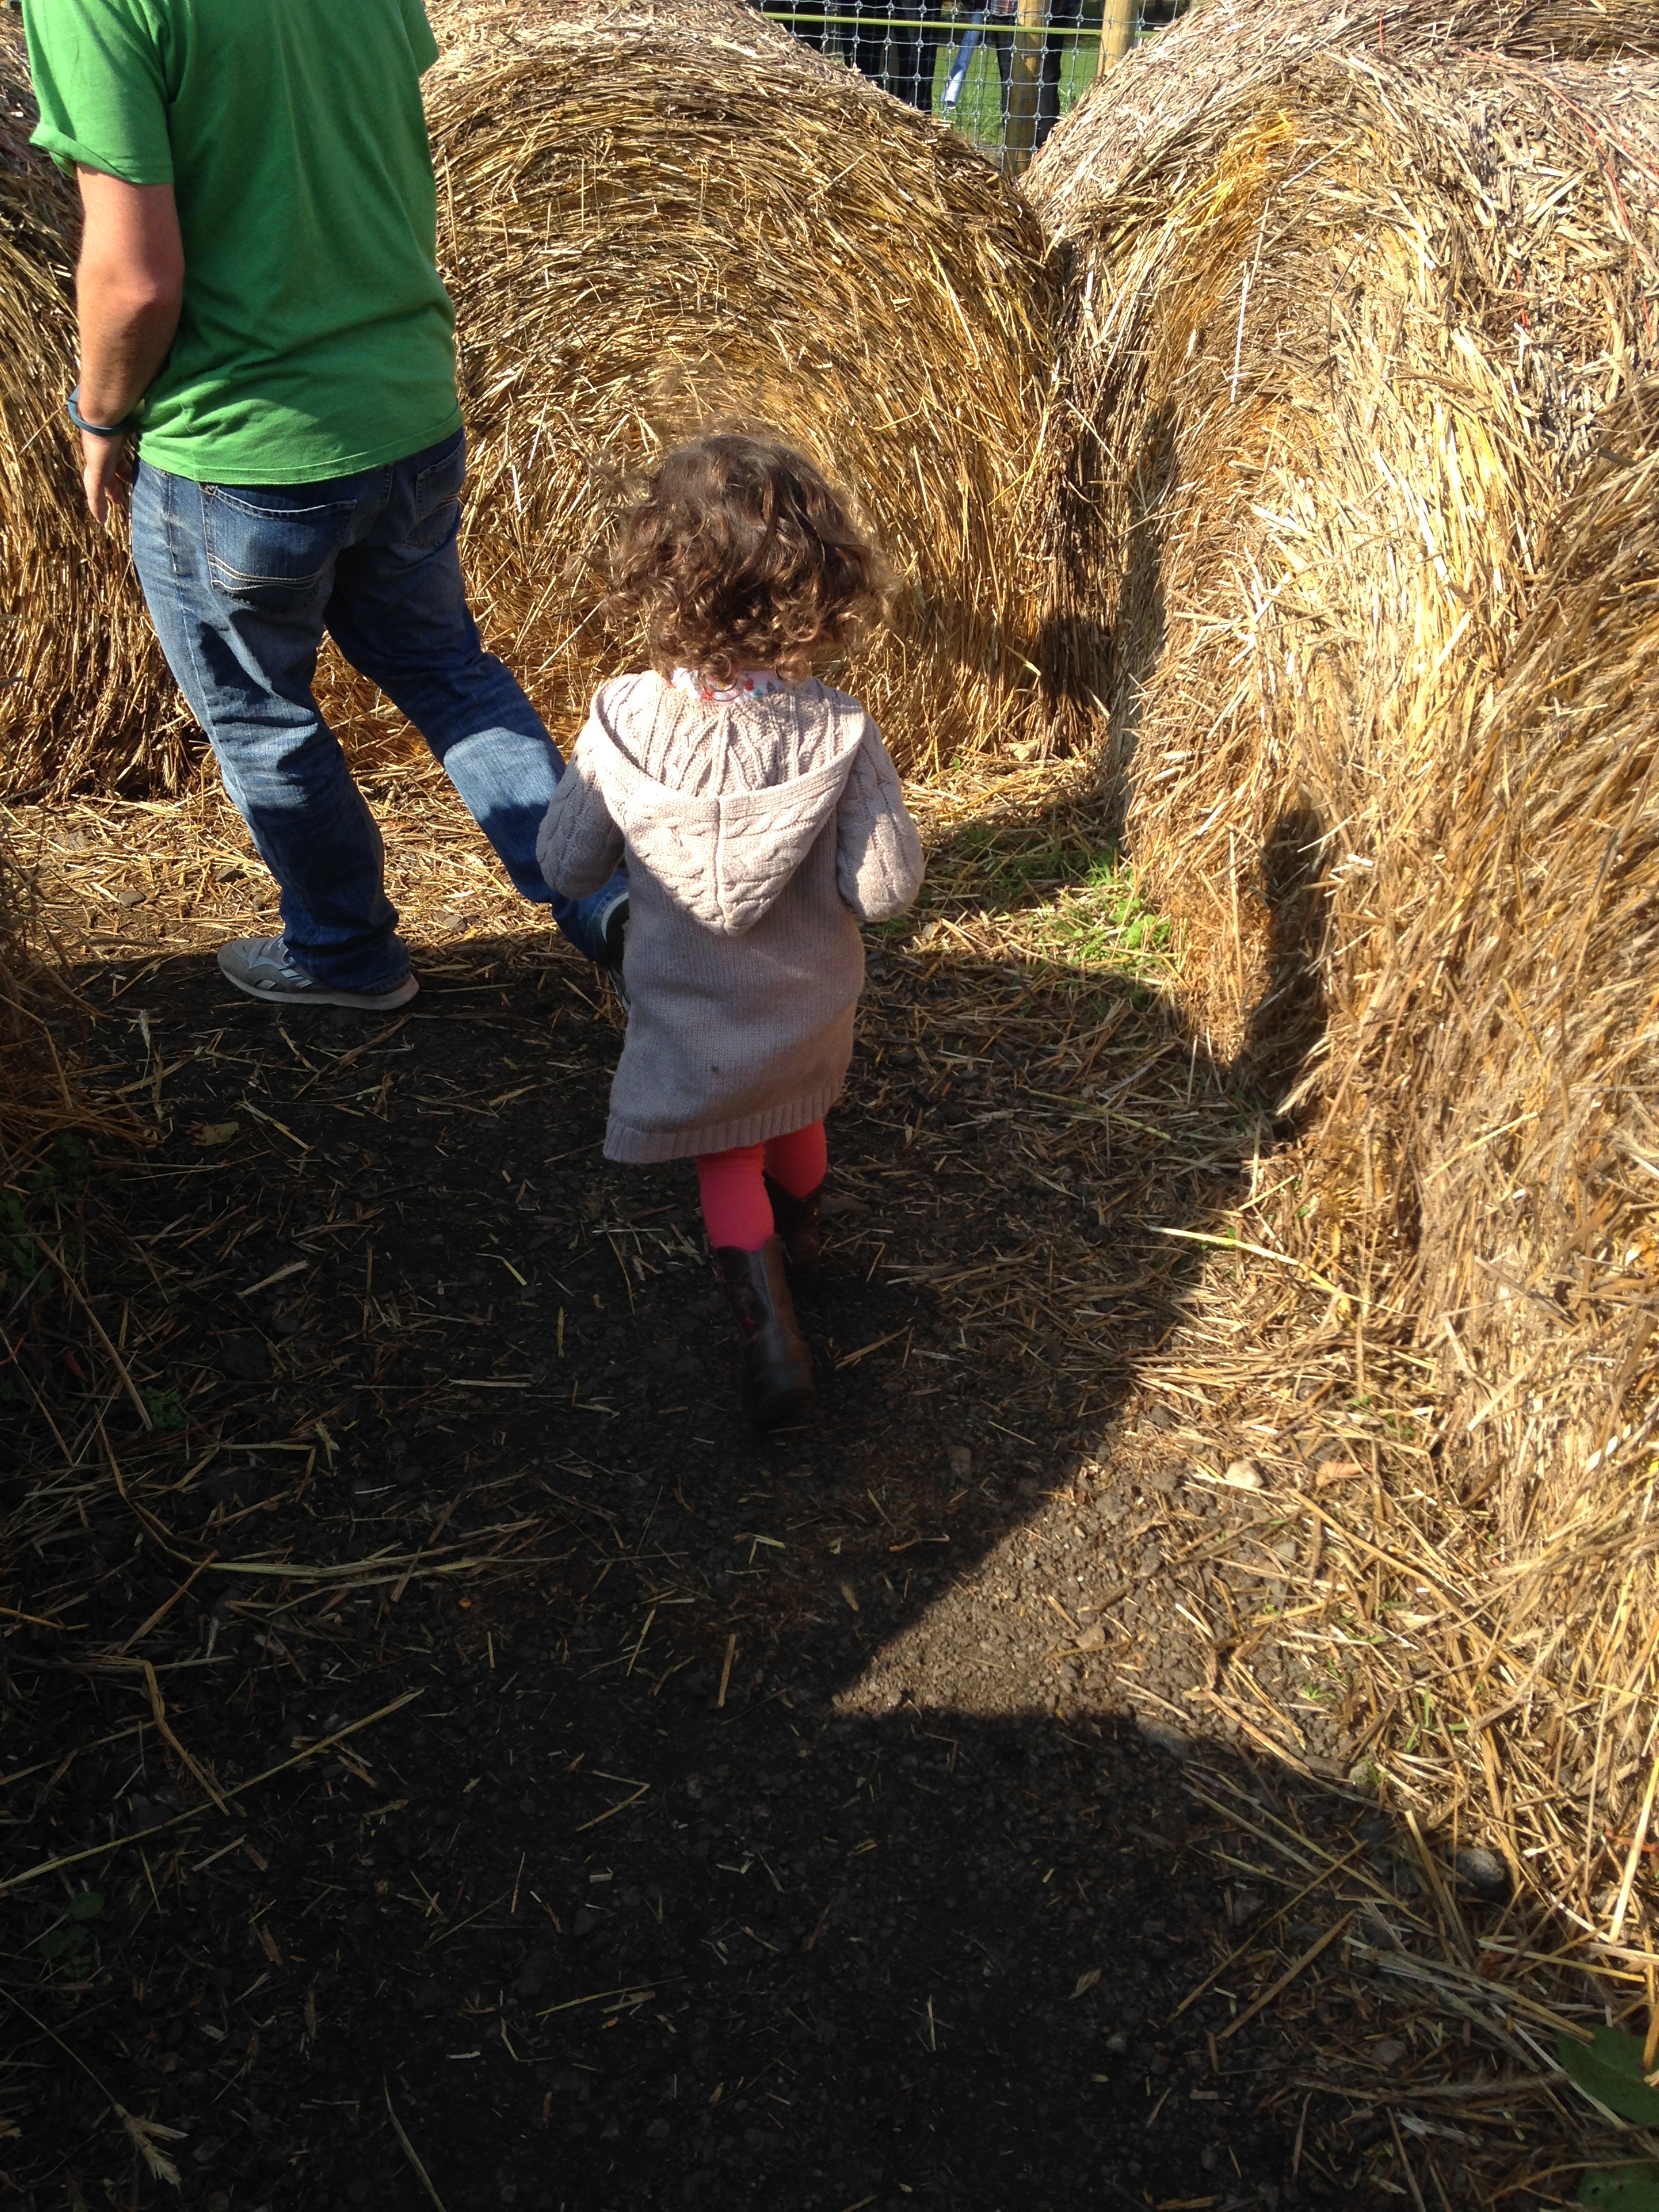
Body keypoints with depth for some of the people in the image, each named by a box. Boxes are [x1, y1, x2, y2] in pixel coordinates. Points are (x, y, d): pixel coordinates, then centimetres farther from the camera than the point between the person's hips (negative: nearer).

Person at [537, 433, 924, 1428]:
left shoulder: (623, 722, -23)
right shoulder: (840, 733, -25)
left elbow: (566, 867, -12)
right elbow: (887, 888, -21)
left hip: (686, 1010, -1)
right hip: (810, 1005, 1)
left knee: (727, 1157, 23)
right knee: (797, 1115, 32)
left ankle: (770, 1319, 7)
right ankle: (800, 1241, 57)